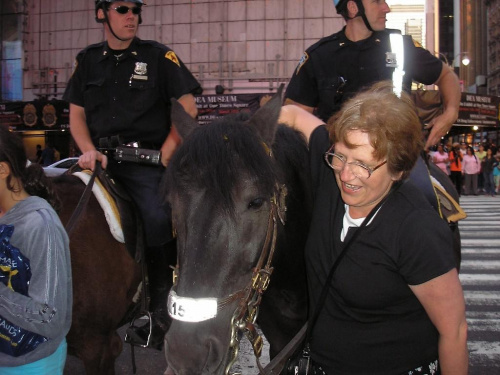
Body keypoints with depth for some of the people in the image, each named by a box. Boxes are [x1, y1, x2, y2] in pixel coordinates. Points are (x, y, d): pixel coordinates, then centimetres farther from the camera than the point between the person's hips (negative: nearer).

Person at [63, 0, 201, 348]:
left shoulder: (159, 56, 5)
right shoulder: (88, 60, 15)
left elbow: (187, 107, 1)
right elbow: (76, 113, 15)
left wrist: (166, 155, -8)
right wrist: (89, 150, -3)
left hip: (146, 161, -4)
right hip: (101, 160, 4)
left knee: (157, 221, -23)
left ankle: (161, 314, -4)